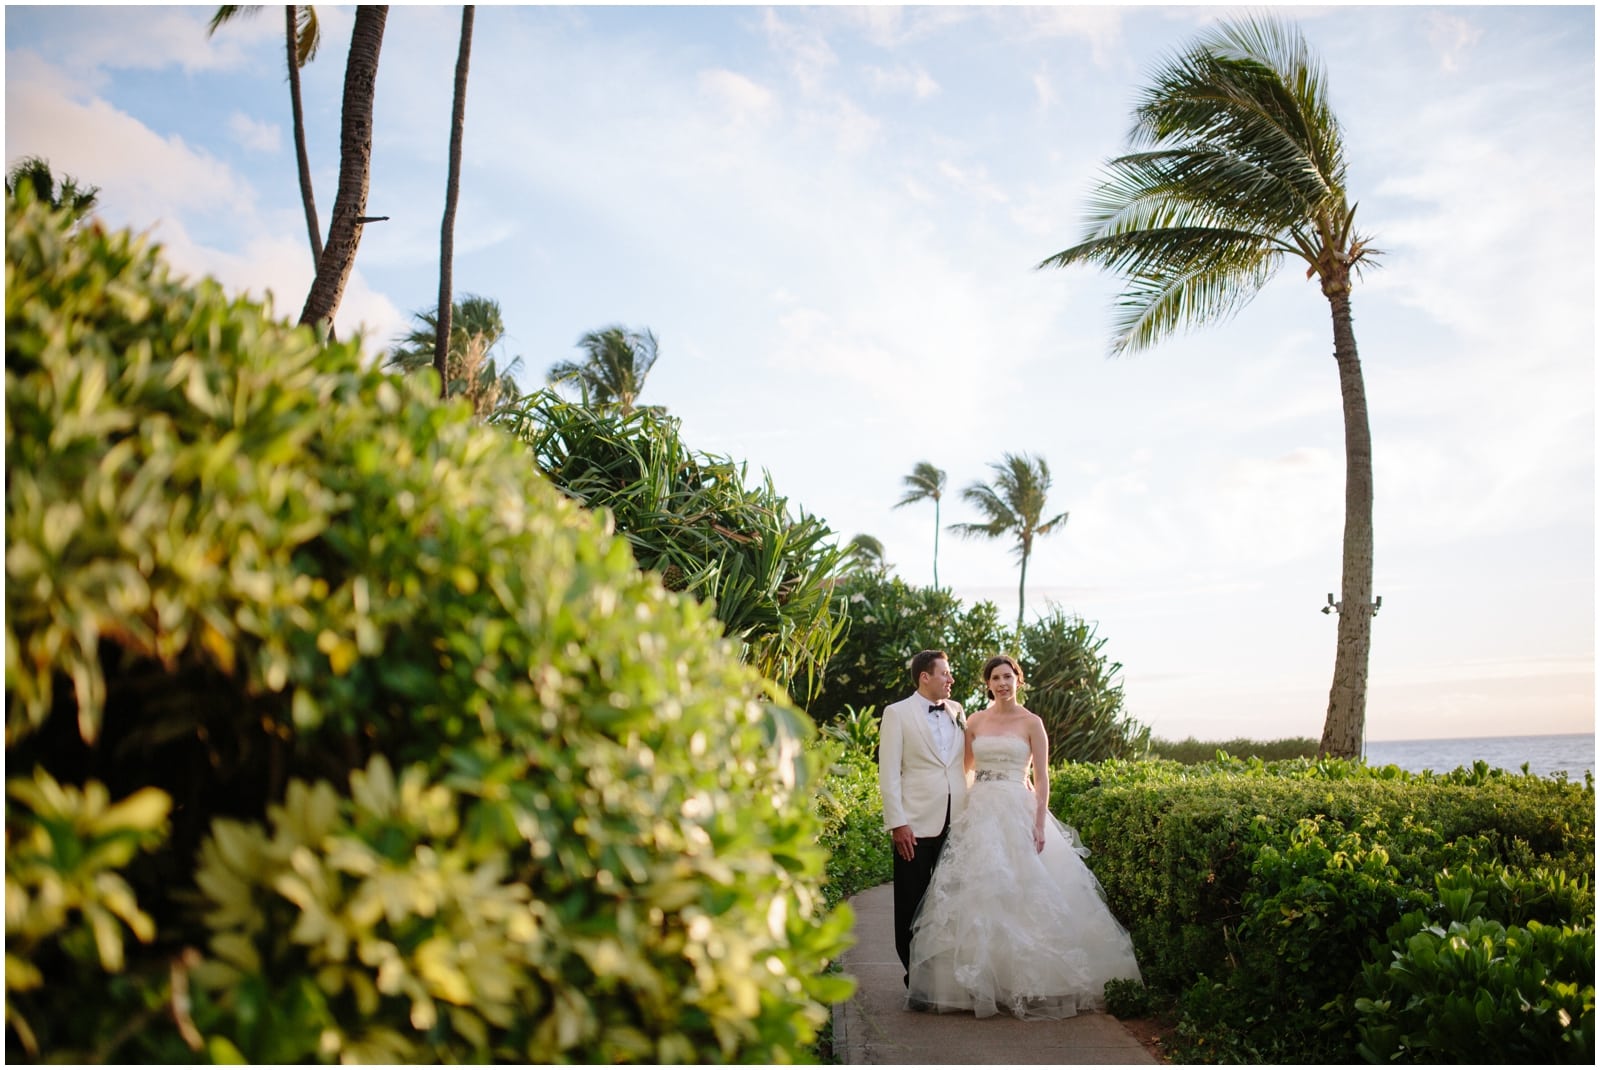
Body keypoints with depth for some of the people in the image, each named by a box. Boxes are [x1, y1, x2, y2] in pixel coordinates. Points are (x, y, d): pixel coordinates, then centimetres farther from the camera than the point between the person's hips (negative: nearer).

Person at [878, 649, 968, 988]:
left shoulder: (957, 712, 12)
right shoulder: (897, 713, -1)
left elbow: (965, 764, 15)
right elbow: (889, 773, -5)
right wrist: (897, 824, -11)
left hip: (956, 822, 4)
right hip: (916, 826, -4)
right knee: (912, 905, 5)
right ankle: (915, 973, 18)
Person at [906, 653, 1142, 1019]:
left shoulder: (1031, 723, 1)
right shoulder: (975, 721, 9)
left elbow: (1042, 777, -3)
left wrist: (1040, 823, -12)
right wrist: (960, 808, 4)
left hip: (1017, 811, -3)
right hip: (980, 811, 3)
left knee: (1022, 891, -5)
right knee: (977, 891, 1)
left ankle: (1024, 984, 5)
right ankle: (979, 980, 10)